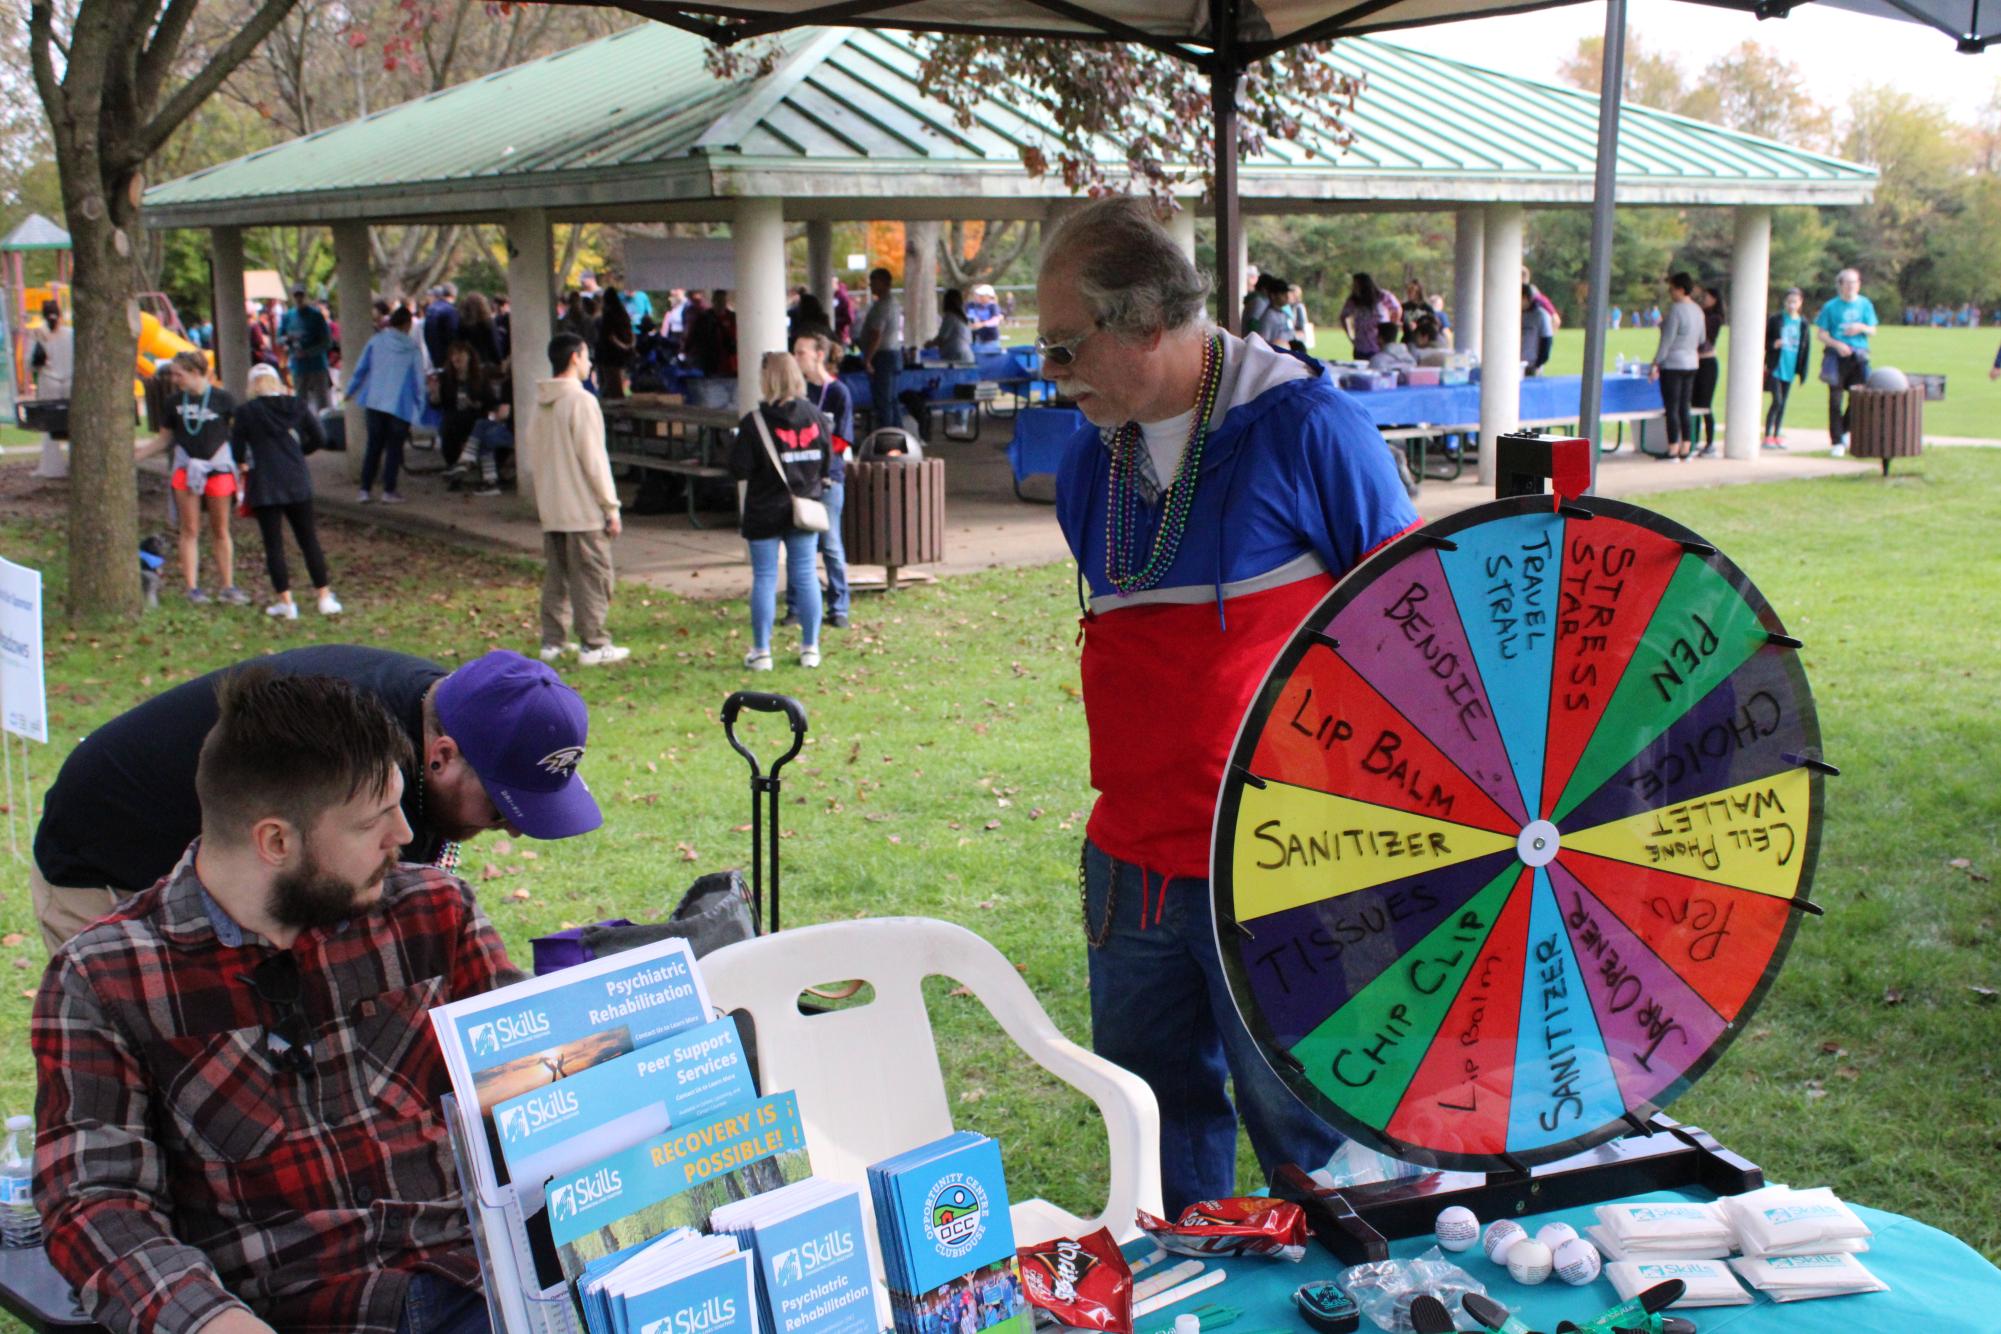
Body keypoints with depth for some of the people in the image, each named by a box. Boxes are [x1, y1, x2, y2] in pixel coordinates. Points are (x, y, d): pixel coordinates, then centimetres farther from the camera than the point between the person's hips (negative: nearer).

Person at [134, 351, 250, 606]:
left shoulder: (221, 399, -5)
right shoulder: (176, 401, 5)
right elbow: (164, 439, 11)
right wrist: (136, 452, 1)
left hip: (218, 468, -2)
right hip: (186, 468, 3)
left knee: (220, 531, 6)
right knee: (190, 530, 1)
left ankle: (228, 587, 12)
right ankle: (192, 587, 3)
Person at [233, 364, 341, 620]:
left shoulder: (245, 413, -6)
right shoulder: (297, 406, 3)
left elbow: (237, 452, -4)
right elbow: (319, 439, 7)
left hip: (264, 486, -3)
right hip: (298, 482, 3)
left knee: (273, 543, 3)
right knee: (309, 539, 9)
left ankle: (286, 602, 3)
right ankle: (325, 597, 8)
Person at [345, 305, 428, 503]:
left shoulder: (376, 341, 2)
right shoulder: (413, 347, -5)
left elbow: (360, 369, 6)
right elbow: (419, 378, -1)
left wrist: (350, 391, 20)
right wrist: (420, 404, 9)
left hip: (375, 402, 3)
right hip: (401, 405, -3)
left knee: (373, 446, 10)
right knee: (394, 448, 5)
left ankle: (364, 490, 8)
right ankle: (389, 491, 2)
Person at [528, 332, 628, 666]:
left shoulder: (540, 403, 9)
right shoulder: (581, 401, -14)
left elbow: (531, 448, 14)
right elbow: (593, 459, -15)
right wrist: (611, 507, -11)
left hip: (550, 507, 8)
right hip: (584, 509, -8)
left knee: (555, 576, 13)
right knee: (592, 576, -2)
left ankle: (553, 641, 17)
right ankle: (594, 645, 0)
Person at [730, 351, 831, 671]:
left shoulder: (754, 423, -15)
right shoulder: (815, 416, -1)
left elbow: (739, 470, -14)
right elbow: (827, 463, 6)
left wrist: (736, 444, 4)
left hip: (765, 511, -4)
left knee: (764, 579, 3)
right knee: (805, 576, 9)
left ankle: (761, 652, 7)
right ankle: (810, 648, 13)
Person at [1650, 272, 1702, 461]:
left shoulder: (1676, 309, -14)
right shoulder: (1698, 311, 10)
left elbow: (1667, 340, -16)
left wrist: (1656, 364, -12)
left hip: (1673, 364, -8)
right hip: (1691, 364, 8)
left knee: (1672, 408, -4)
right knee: (1684, 408, 10)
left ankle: (1673, 450, -5)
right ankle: (1685, 449, 10)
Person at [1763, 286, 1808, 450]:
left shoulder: (1802, 323, 6)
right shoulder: (1776, 320, -2)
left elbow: (1804, 348, 9)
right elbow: (1764, 340, 3)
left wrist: (1802, 371, 7)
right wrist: (1773, 345, -19)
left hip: (1790, 369, 4)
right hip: (1775, 367, -4)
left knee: (1783, 403, 9)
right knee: (1777, 401, -11)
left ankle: (1777, 436, 17)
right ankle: (1768, 436, -4)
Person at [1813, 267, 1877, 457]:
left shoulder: (1865, 304, 10)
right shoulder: (1831, 307, 2)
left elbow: (1873, 330, 12)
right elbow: (1820, 334, 2)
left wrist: (1862, 327, -11)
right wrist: (1837, 344, -15)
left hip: (1859, 356, 2)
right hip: (1837, 356, -2)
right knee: (1835, 400, -3)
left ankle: (1844, 431, 21)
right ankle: (1837, 442, 2)